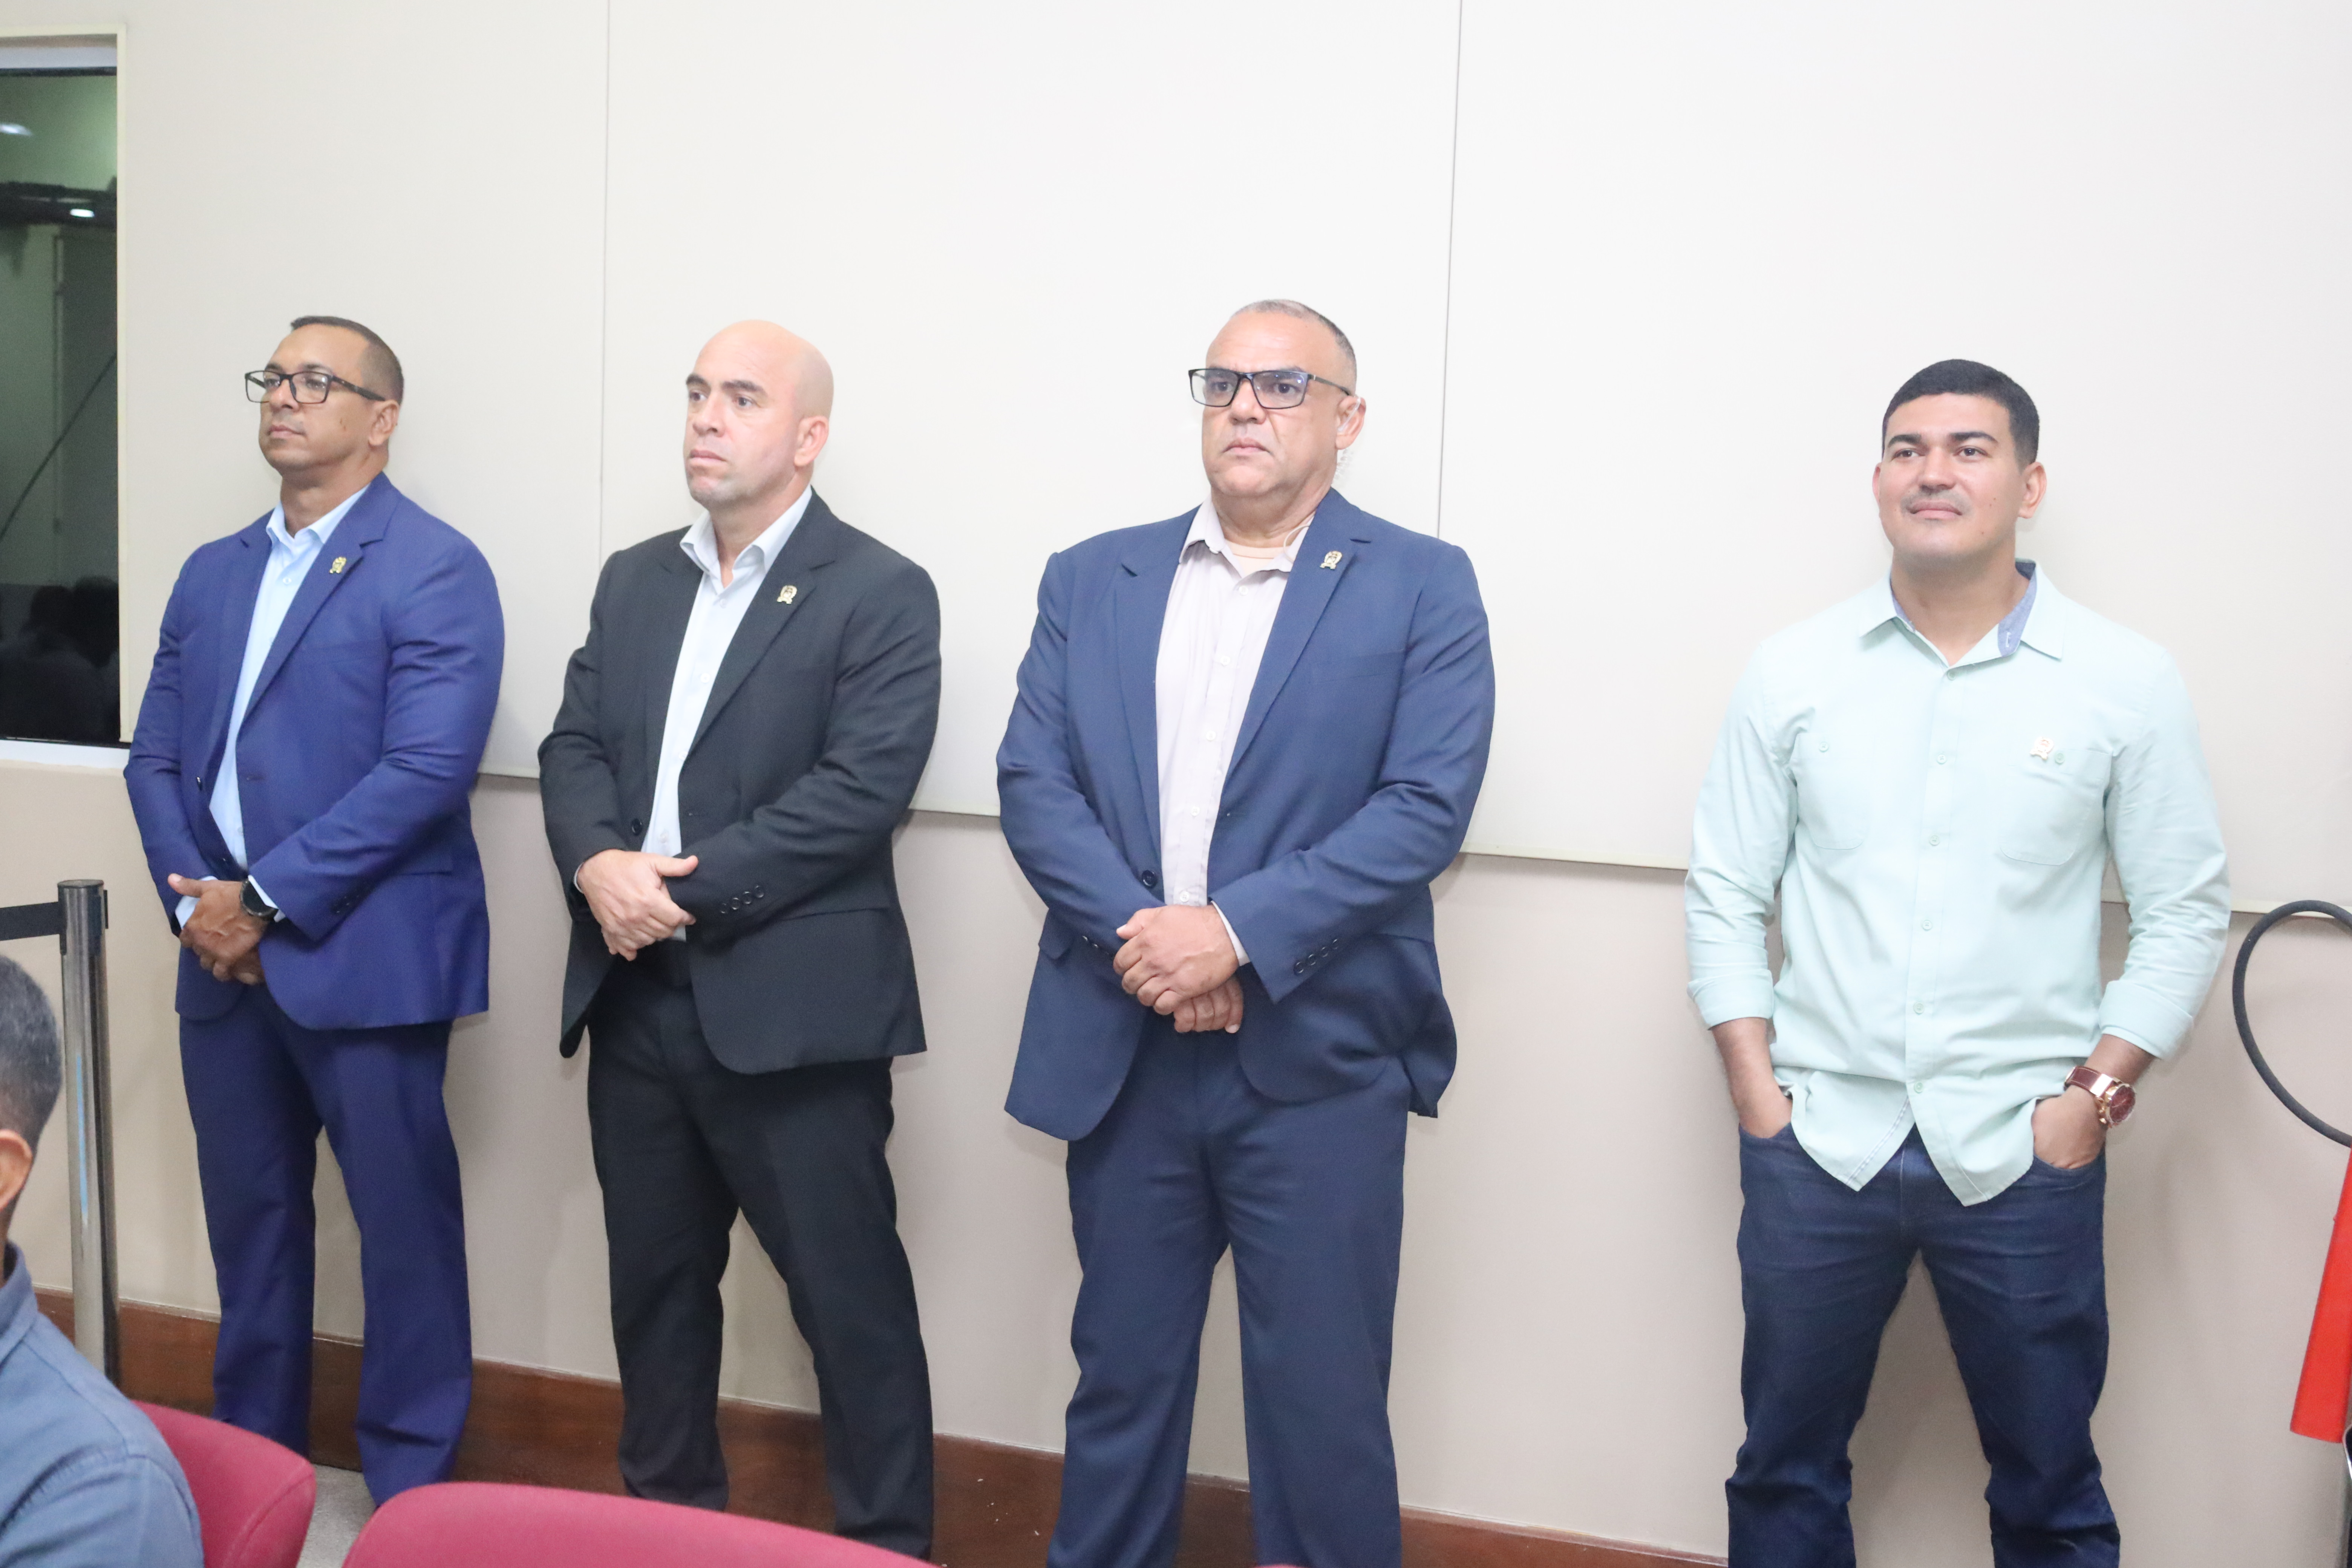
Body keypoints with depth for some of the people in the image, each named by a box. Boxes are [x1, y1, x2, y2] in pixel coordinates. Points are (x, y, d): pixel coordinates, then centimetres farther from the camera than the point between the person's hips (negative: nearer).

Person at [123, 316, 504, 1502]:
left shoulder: (435, 570, -7)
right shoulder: (211, 573, 15)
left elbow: (426, 771, -17)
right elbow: (156, 757, 12)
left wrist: (265, 899, -15)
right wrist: (194, 904, -5)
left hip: (365, 956, -6)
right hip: (224, 958, 6)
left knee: (402, 1222, 2)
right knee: (249, 1218, 15)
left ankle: (411, 1481, 16)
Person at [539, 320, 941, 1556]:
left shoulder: (880, 594, -6)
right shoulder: (633, 579, 15)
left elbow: (861, 788, -16)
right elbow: (574, 746, 9)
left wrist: (690, 891, -18)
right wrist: (598, 863, -12)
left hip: (792, 1009, -6)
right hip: (634, 998, 7)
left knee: (852, 1300, 1)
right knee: (655, 1282, 18)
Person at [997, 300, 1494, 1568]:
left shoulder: (1421, 588, 0)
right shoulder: (1090, 581, 10)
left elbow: (1426, 804, -10)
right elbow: (1032, 782, 1)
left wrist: (1238, 932, -18)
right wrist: (1139, 935, -14)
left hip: (1319, 1059, -3)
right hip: (1121, 1051, 3)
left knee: (1322, 1404, 5)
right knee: (1120, 1376, 16)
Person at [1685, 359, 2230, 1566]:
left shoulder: (2127, 683, -1)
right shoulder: (1792, 672, 2)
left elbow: (2185, 913, 3)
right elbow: (1724, 894, 5)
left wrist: (2098, 1093, -5)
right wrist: (1755, 1091, -1)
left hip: (2024, 1152, -1)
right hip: (1816, 1145, 1)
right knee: (1785, 1471, 13)